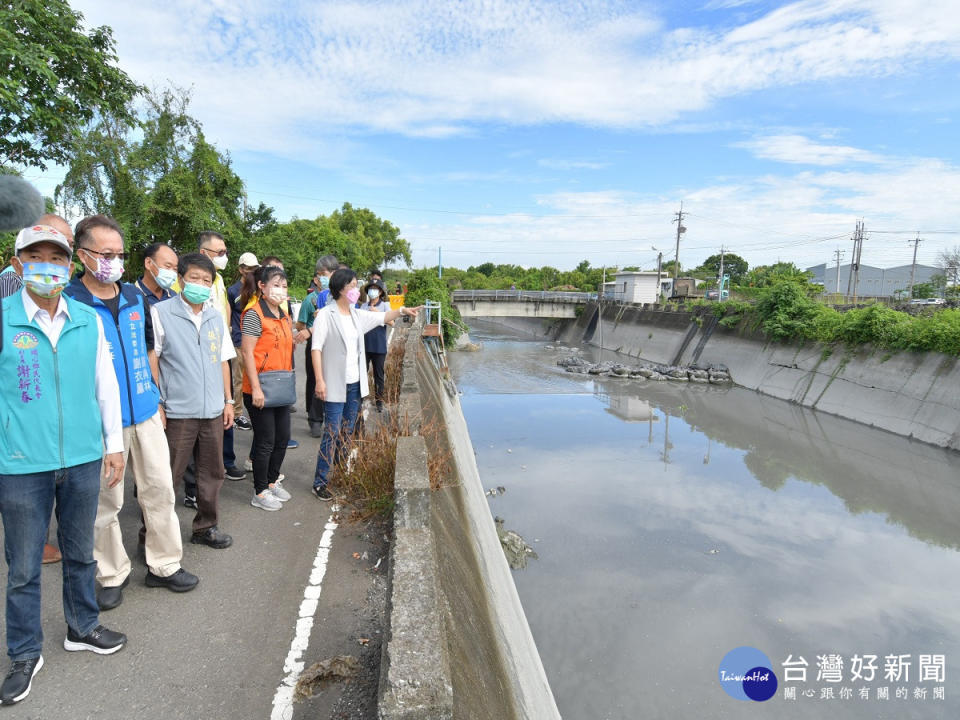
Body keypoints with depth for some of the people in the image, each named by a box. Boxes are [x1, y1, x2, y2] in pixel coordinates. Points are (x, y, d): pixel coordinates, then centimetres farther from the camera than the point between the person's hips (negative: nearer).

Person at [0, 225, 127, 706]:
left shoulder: (89, 321, 3)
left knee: (80, 553, 18)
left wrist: (114, 442, 10)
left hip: (83, 458, 3)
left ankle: (82, 628, 38)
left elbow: (106, 385, 9)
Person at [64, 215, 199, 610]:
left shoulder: (135, 297, 7)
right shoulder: (68, 302, -9)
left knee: (160, 489, 10)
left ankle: (164, 565, 25)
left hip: (146, 413, 5)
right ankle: (113, 575, 27)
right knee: (106, 501, 9)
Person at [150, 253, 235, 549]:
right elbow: (151, 360, -5)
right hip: (177, 411, -5)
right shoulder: (161, 312, -4)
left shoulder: (216, 317, 11)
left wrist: (228, 400, 12)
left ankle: (205, 527, 29)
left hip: (213, 410, 5)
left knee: (212, 472, 13)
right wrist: (156, 403, -10)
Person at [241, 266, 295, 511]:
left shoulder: (284, 316, 12)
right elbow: (247, 352, -17)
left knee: (283, 437, 14)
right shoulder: (254, 314, -13)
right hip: (259, 391, -8)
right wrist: (256, 388, -21)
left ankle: (272, 481, 32)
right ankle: (260, 492, 16)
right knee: (266, 441, 1)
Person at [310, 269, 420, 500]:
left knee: (347, 433, 16)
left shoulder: (357, 315, 9)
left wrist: (402, 310, 3)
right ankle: (320, 482, 4)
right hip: (335, 385, -7)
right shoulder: (326, 315, -11)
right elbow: (316, 348, -13)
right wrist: (319, 380, -18)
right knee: (332, 434, -6)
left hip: (355, 384, 7)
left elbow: (382, 317, 19)